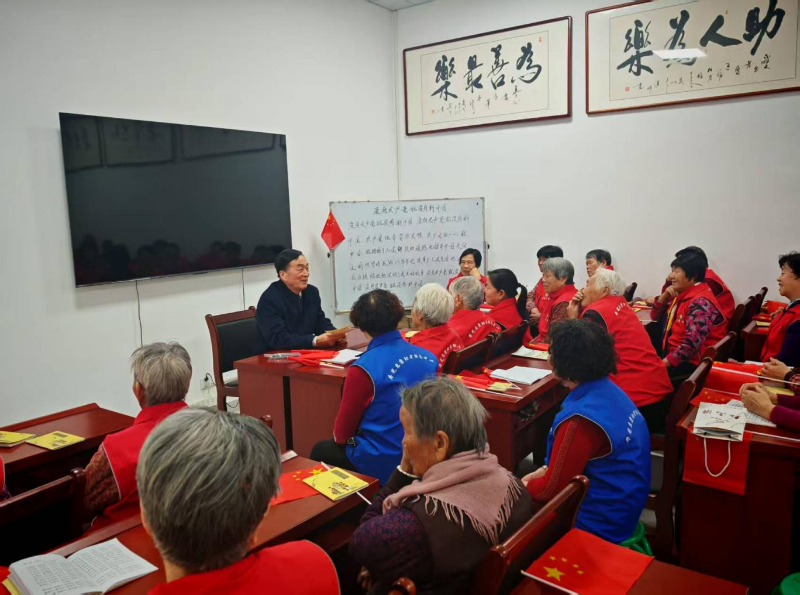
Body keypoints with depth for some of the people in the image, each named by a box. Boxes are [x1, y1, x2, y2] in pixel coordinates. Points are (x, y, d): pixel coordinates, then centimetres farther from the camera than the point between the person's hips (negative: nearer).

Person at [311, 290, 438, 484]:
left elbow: (341, 433, -8)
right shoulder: (428, 357, -5)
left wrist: (339, 436, 16)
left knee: (319, 451, 20)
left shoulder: (364, 368, -21)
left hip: (384, 464, -6)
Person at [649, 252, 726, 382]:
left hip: (691, 362, -9)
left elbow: (693, 341, -29)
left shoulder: (700, 302, -19)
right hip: (675, 355, 9)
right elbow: (656, 317, 17)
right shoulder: (682, 294, 11)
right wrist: (664, 296, -1)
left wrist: (666, 362, -26)